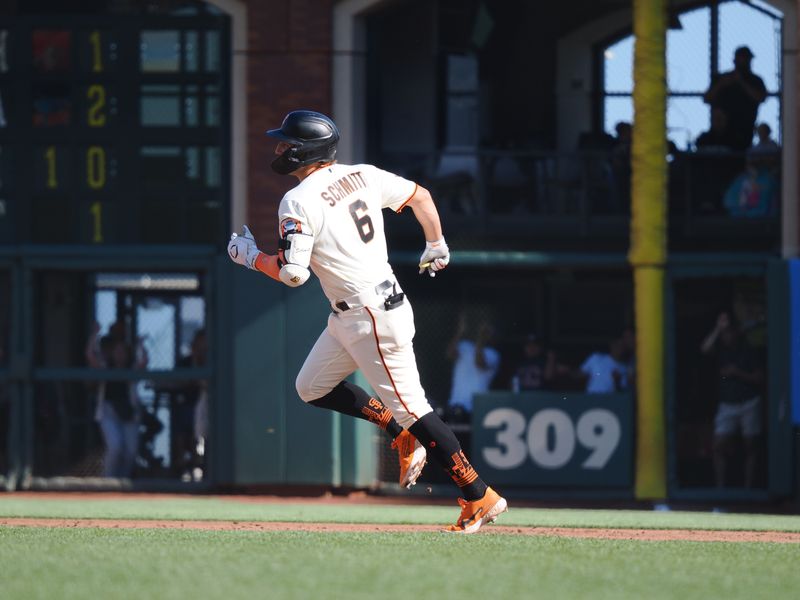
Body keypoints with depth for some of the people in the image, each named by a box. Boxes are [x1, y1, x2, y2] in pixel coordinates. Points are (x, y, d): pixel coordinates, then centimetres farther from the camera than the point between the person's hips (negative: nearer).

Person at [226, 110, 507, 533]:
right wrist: (436, 247, 28)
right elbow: (420, 196, 14)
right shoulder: (362, 176, 7)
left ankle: (480, 498, -3)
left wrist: (249, 255, -2)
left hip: (373, 319, -9)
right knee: (312, 388, 18)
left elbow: (292, 274, -20)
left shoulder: (298, 202, -17)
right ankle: (404, 435, 20)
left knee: (411, 408, -5)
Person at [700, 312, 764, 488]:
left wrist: (738, 373, -14)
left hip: (749, 402, -2)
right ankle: (720, 487, -5)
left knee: (750, 447, 0)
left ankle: (748, 487, 2)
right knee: (720, 446, -7)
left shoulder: (748, 351, -1)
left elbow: (759, 378, -2)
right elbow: (705, 349, -16)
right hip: (727, 404, 2)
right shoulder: (721, 348, 5)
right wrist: (718, 328, -17)